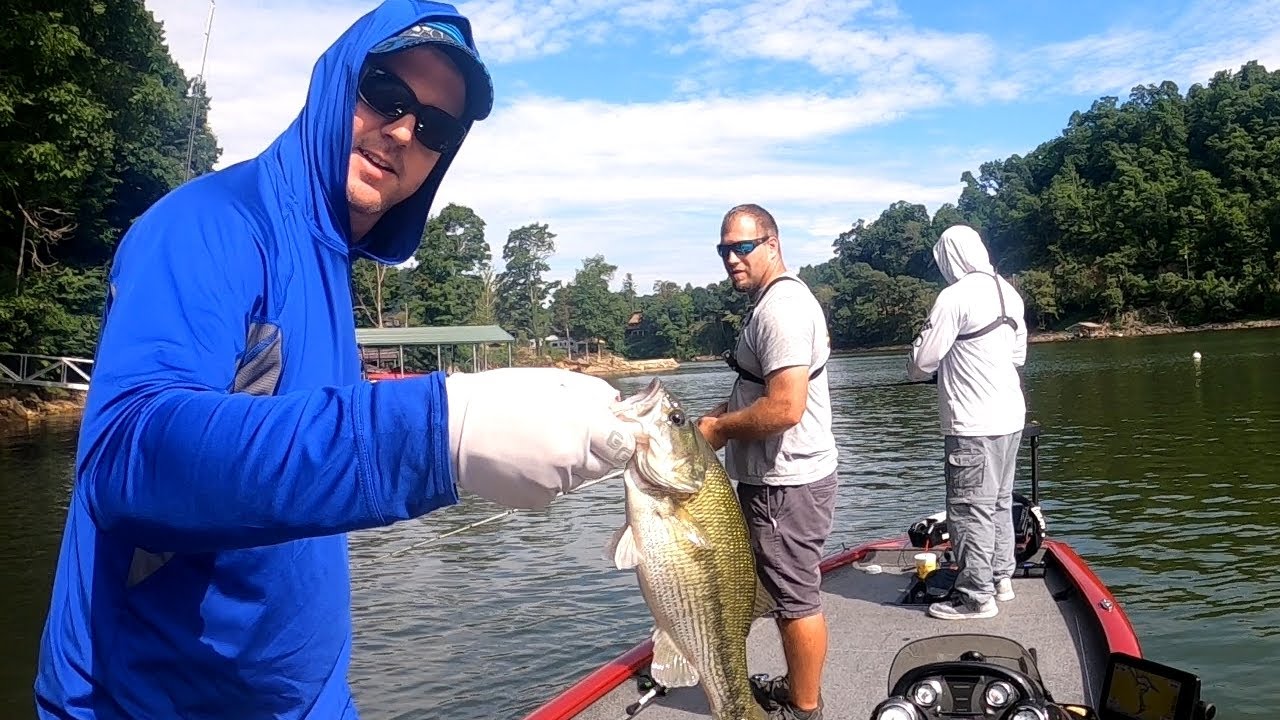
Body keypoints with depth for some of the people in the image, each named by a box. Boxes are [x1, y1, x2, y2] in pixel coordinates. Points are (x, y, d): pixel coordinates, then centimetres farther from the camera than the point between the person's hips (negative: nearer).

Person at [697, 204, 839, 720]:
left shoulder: (781, 307, -19)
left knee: (797, 598, 2)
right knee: (791, 593, 21)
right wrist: (716, 417, 7)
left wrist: (718, 429, -15)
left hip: (787, 484, -11)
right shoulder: (772, 302, 15)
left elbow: (785, 408, -29)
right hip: (780, 478, 11)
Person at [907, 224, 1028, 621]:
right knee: (1000, 501, 19)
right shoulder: (1009, 292, 9)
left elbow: (921, 363, -13)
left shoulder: (954, 297, -16)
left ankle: (976, 596, 6)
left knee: (971, 509, -1)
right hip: (1011, 415, 9)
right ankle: (1001, 577, 30)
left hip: (974, 424, -9)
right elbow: (1019, 354, 17)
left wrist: (918, 367, 9)